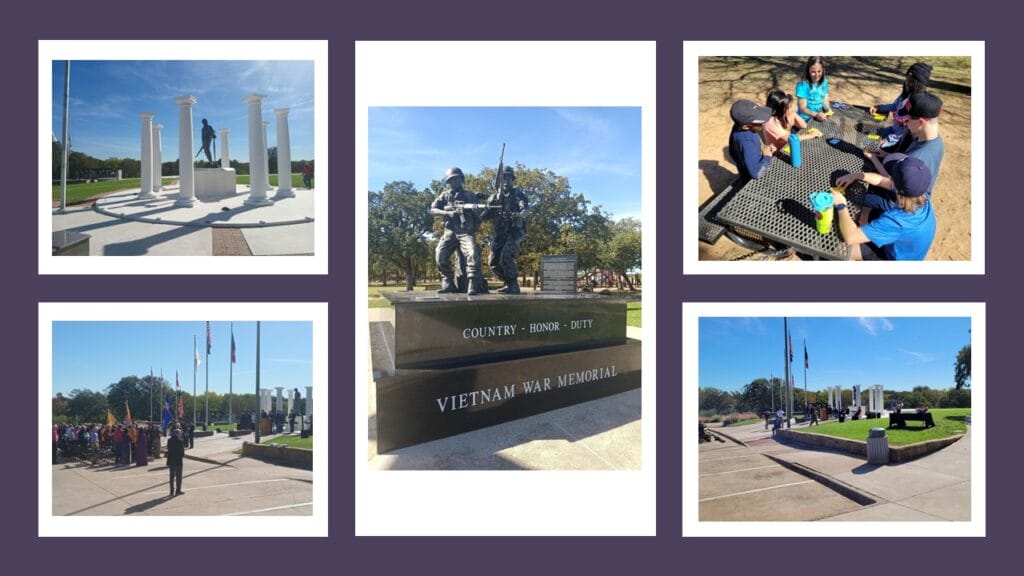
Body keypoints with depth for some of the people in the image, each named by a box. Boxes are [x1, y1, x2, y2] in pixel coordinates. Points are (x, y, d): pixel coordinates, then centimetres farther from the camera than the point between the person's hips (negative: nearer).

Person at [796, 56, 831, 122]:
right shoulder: (802, 85, -16)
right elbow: (802, 108, -17)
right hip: (805, 120, -5)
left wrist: (828, 109, -11)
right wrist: (816, 115, -33)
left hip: (819, 118, 5)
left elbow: (826, 100, 11)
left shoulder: (824, 82, 2)